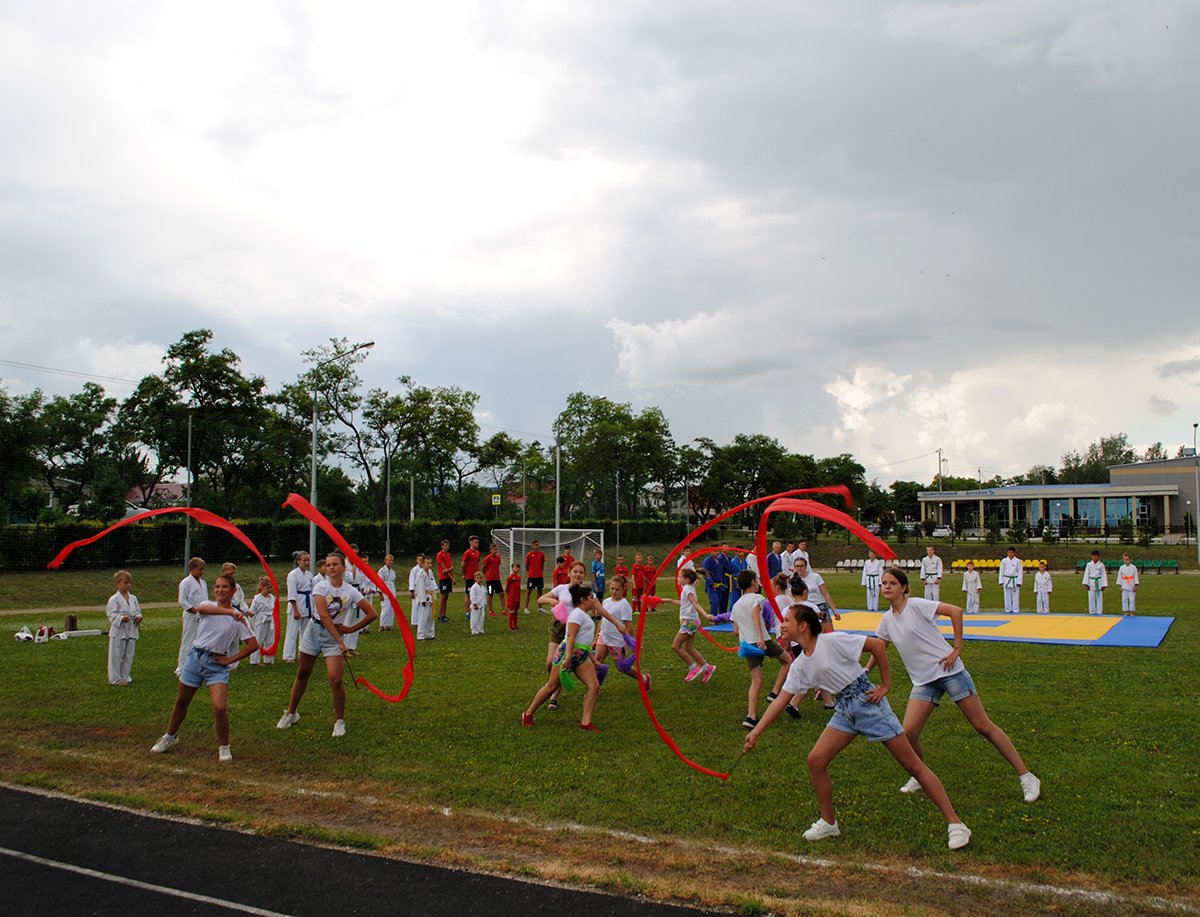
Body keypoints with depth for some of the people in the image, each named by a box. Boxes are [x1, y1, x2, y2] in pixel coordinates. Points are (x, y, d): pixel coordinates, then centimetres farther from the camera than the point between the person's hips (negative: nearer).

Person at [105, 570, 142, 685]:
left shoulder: (133, 598, 8)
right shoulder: (114, 599, -10)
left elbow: (137, 611, 16)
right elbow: (111, 614, -14)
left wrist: (138, 617, -5)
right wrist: (121, 618, -29)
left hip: (131, 631, 6)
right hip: (119, 631, -6)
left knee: (129, 656, 12)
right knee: (117, 656, 1)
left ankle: (125, 676, 25)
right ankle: (115, 678, 11)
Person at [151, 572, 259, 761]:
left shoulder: (238, 618, -1)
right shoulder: (207, 605, 1)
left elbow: (253, 645, -3)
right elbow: (202, 608, -27)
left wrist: (230, 659, -7)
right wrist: (230, 612, -41)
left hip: (217, 664, -2)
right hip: (195, 657, 2)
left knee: (220, 708, -18)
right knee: (181, 703, 16)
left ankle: (224, 747, 3)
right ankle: (170, 737, 42)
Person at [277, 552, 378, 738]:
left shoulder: (351, 592, -8)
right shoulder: (320, 587, -11)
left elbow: (372, 614, -4)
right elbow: (324, 616, -21)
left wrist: (351, 629, -7)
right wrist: (341, 642, -26)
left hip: (335, 634, -1)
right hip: (315, 630, 1)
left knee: (336, 680, -13)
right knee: (302, 674, 13)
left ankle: (339, 721, 4)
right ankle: (291, 713, 34)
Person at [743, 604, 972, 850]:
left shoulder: (831, 641, -17)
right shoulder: (800, 665, 6)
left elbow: (877, 644, -15)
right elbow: (781, 699, 10)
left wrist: (885, 686, -11)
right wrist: (756, 732, 6)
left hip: (867, 701, -7)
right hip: (845, 711, 7)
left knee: (912, 764, -2)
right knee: (816, 760, -4)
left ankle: (954, 823, 4)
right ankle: (828, 823, 14)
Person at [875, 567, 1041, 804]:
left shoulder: (916, 605, -11)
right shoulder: (887, 620, 9)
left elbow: (955, 611, -18)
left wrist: (957, 648, -18)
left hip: (948, 671, -5)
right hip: (923, 681, 5)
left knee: (983, 726, -4)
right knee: (908, 733, -9)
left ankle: (1027, 777, 6)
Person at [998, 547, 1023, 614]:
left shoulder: (1018, 561, -1)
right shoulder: (1004, 561, 3)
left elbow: (1020, 571, -1)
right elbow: (1001, 571, 5)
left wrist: (1019, 582, -7)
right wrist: (1001, 581, 0)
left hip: (1015, 580, -1)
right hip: (1006, 580, 2)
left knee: (1015, 596, -2)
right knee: (1007, 596, 5)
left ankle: (1015, 610, 3)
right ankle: (1008, 609, 12)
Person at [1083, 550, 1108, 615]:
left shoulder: (1101, 565, -2)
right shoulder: (1089, 564, 1)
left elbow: (1103, 575, 0)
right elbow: (1086, 574, 2)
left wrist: (1103, 585, -2)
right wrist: (1086, 584, -2)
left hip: (1098, 582, -1)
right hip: (1091, 582, 1)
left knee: (1099, 597, 2)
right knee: (1091, 598, 3)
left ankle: (1099, 612, 10)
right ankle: (1092, 611, 12)